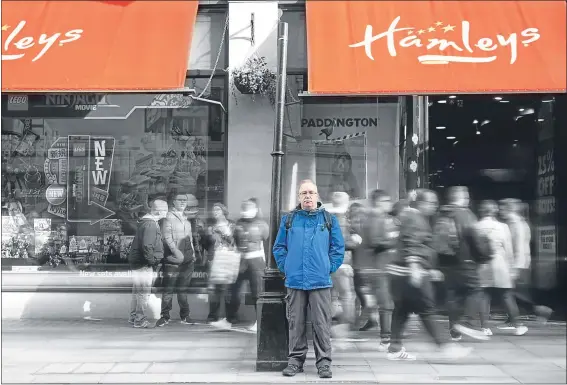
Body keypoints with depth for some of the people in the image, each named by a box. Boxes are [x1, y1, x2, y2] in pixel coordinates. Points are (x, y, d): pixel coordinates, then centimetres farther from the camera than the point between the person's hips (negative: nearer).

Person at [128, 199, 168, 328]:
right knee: (144, 292, -4)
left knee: (137, 291, 18)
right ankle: (140, 320, 3)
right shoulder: (150, 225, -20)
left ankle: (133, 316, 28)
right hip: (143, 264, -11)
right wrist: (152, 260, -17)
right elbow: (147, 246, -27)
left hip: (137, 262, 11)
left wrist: (153, 260, 17)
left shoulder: (146, 222, 13)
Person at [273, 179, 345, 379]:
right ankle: (295, 360, 18)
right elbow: (278, 247, 11)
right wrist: (286, 267, 2)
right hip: (295, 281, 1)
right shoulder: (289, 219, 7)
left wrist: (329, 268, -1)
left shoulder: (329, 219, 5)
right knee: (296, 323, 8)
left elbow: (338, 248, 6)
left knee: (322, 324, 1)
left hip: (320, 281, -1)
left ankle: (324, 362, 10)